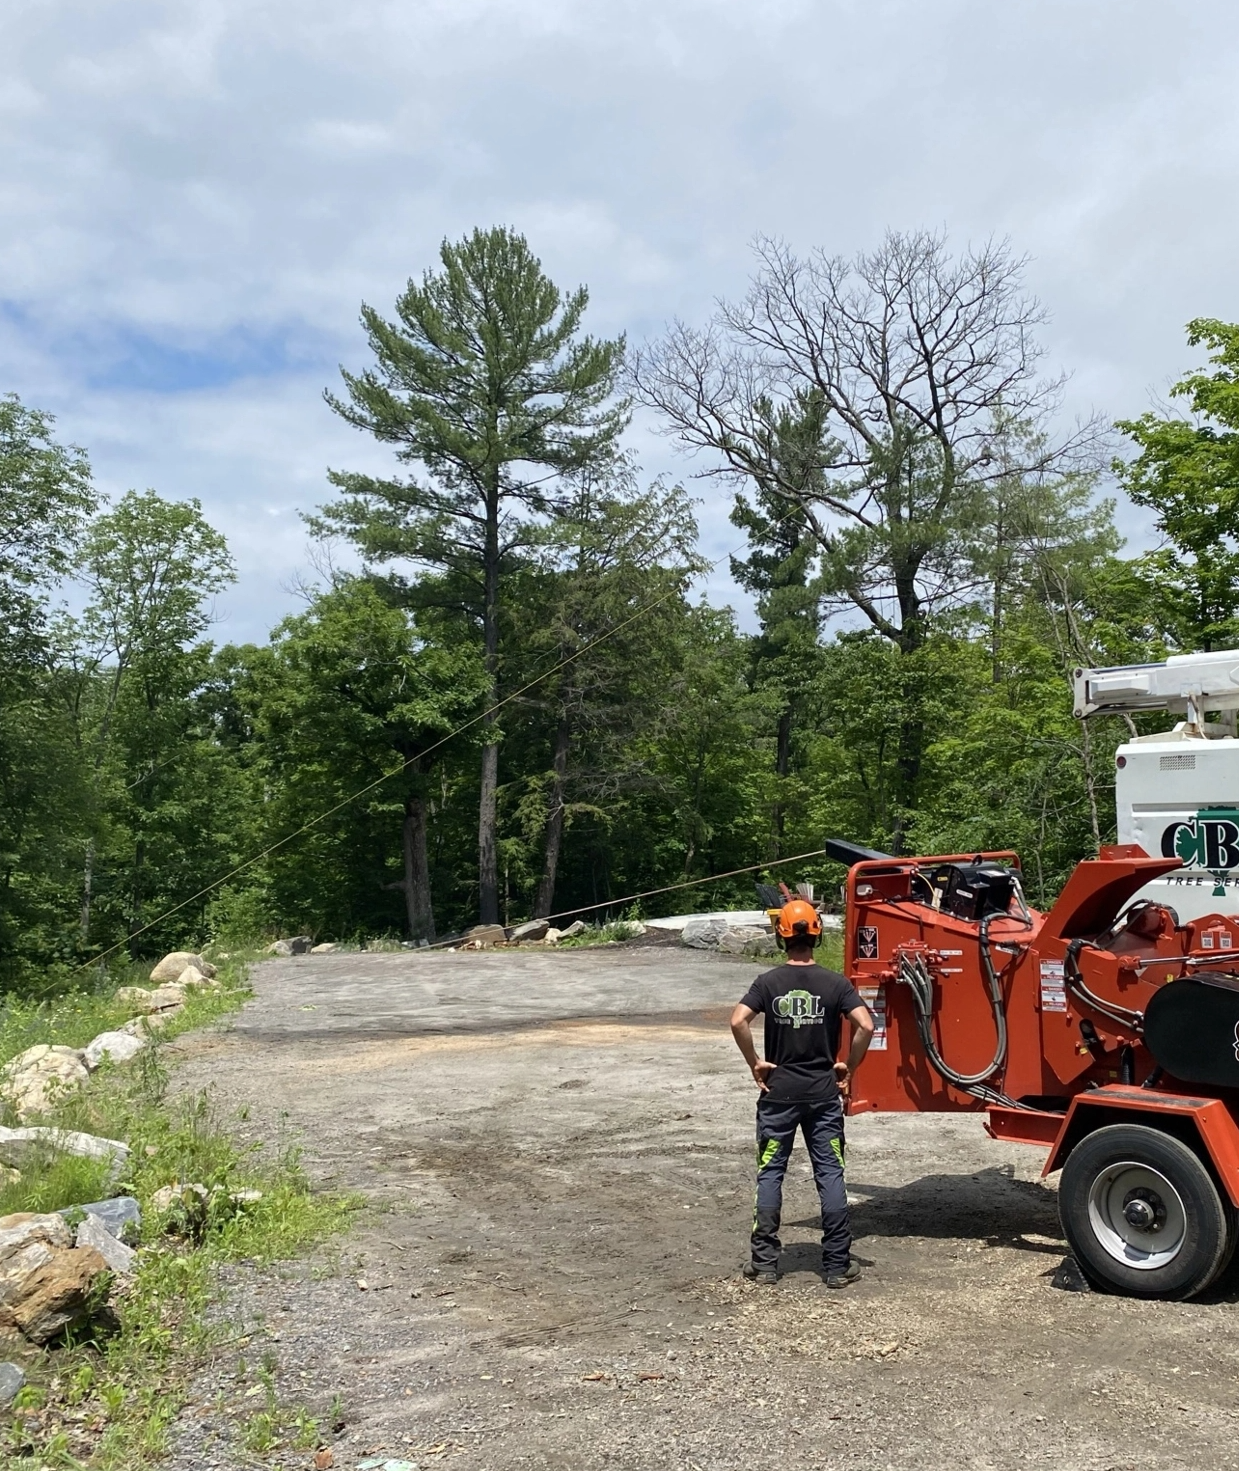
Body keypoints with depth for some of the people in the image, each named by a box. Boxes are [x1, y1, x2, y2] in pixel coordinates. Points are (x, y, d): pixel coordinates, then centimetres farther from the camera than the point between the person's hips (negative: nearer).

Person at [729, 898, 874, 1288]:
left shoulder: (768, 982, -4)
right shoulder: (835, 983, -3)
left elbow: (738, 1022, -18)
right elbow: (865, 1025, -13)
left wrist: (755, 1064, -6)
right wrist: (848, 1067, 0)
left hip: (778, 1094, 0)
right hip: (824, 1094, 0)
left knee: (770, 1174, 9)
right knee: (830, 1175, 7)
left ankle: (764, 1262, 11)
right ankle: (838, 1265, 9)